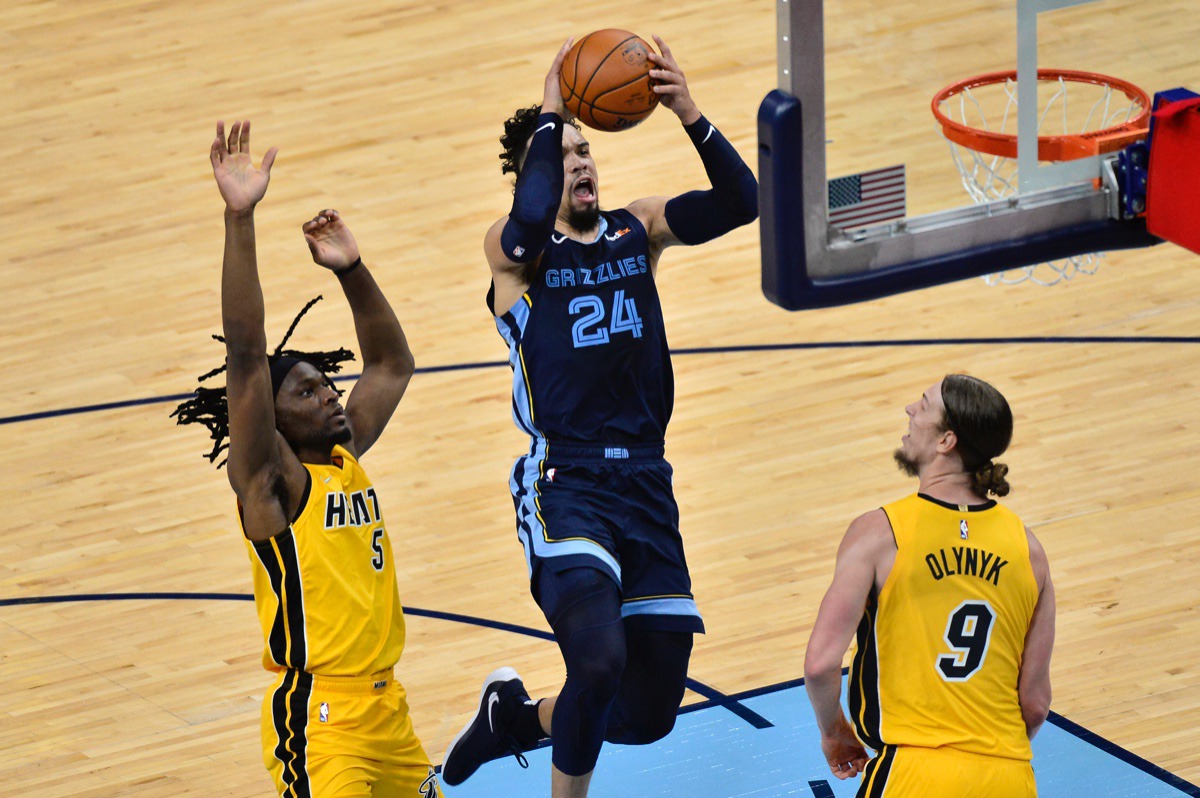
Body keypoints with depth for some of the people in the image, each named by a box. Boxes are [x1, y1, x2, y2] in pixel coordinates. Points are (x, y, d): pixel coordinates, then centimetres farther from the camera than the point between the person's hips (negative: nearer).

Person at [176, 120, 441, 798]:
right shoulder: (270, 481, -9)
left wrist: (351, 268, 13)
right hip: (318, 721, -8)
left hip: (385, 709, 8)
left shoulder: (344, 457, 11)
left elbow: (392, 365, 25)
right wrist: (239, 218, -28)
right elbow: (245, 353, -22)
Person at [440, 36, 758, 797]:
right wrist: (549, 114, -19)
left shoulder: (638, 229, 11)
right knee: (599, 662, -30)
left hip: (647, 490, 5)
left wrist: (690, 115, -18)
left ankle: (515, 715, 35)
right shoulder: (513, 248, -3)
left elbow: (739, 204, -3)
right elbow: (533, 218, -28)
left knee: (650, 715, 7)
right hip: (566, 489, -5)